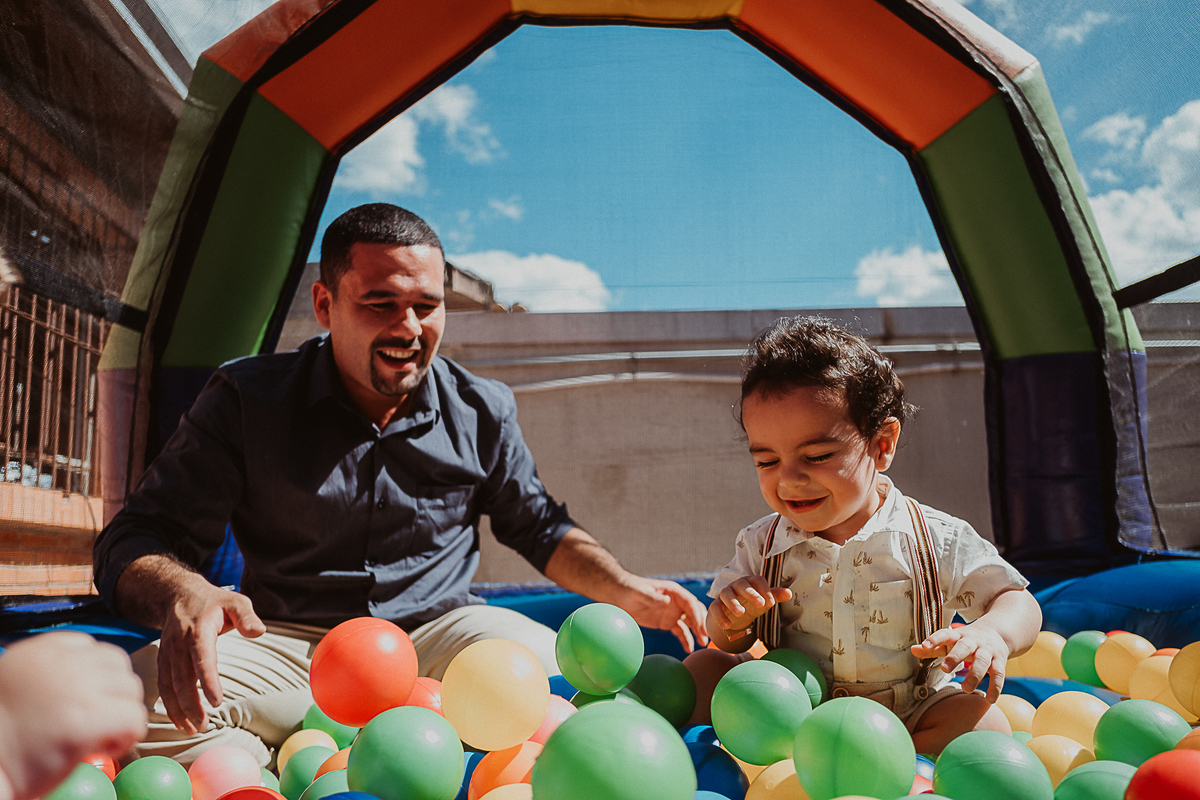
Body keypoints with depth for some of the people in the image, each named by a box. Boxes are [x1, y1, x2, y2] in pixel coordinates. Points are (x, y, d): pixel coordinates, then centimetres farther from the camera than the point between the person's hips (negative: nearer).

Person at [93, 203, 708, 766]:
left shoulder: (483, 412, 4)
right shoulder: (248, 400, -4)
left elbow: (540, 528, 17)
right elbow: (134, 544, -8)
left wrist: (630, 592, -2)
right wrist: (184, 596, -34)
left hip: (435, 632, 2)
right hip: (288, 644, -1)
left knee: (544, 666, -30)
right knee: (151, 689, -30)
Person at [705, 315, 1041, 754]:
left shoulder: (937, 540, -9)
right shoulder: (760, 546, -2)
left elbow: (1021, 606, -9)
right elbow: (724, 639, 6)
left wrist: (992, 634, -34)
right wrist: (733, 621, -20)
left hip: (907, 719, -1)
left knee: (984, 720, -27)